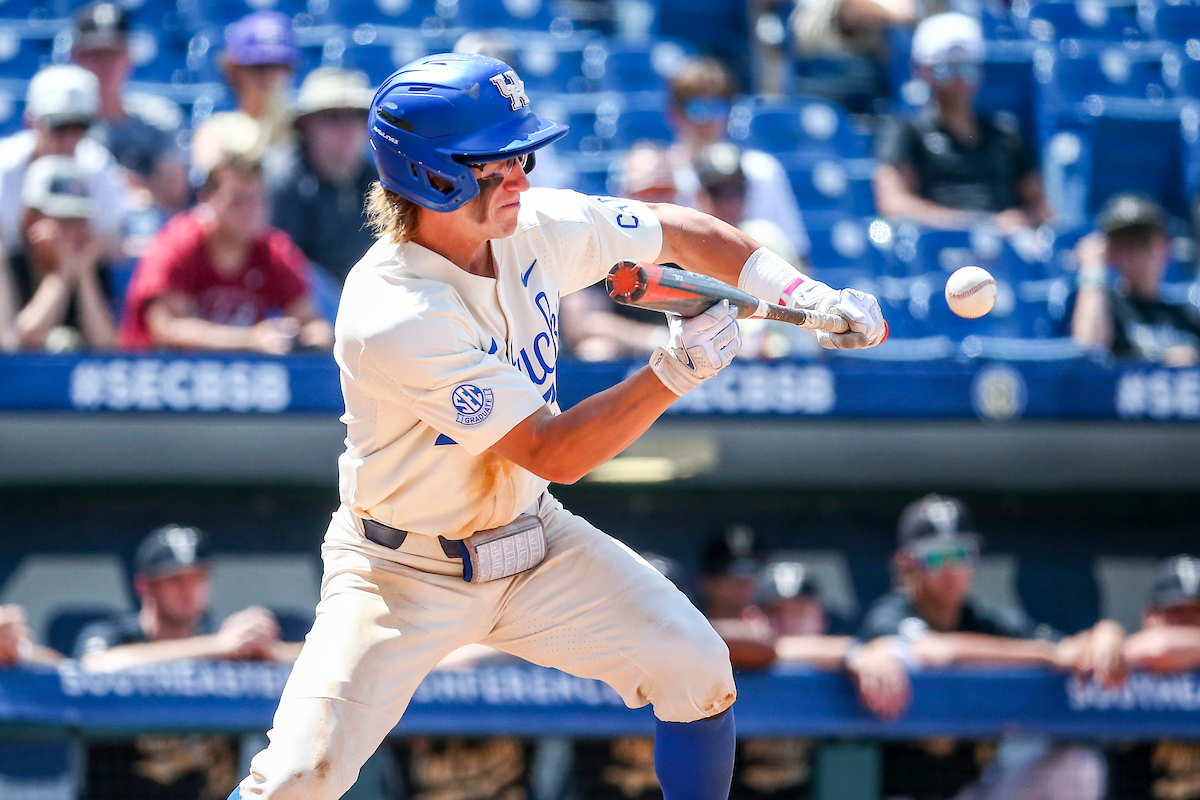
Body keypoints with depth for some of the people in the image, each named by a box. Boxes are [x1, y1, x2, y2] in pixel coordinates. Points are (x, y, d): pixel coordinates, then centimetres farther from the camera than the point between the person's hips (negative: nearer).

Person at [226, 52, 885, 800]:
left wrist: (809, 297, -5)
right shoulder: (392, 317, -31)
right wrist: (676, 372, -30)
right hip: (404, 569, -6)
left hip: (535, 543, 6)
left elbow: (678, 232, 7)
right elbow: (554, 454, -27)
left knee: (699, 673, -7)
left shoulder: (537, 227, -10)